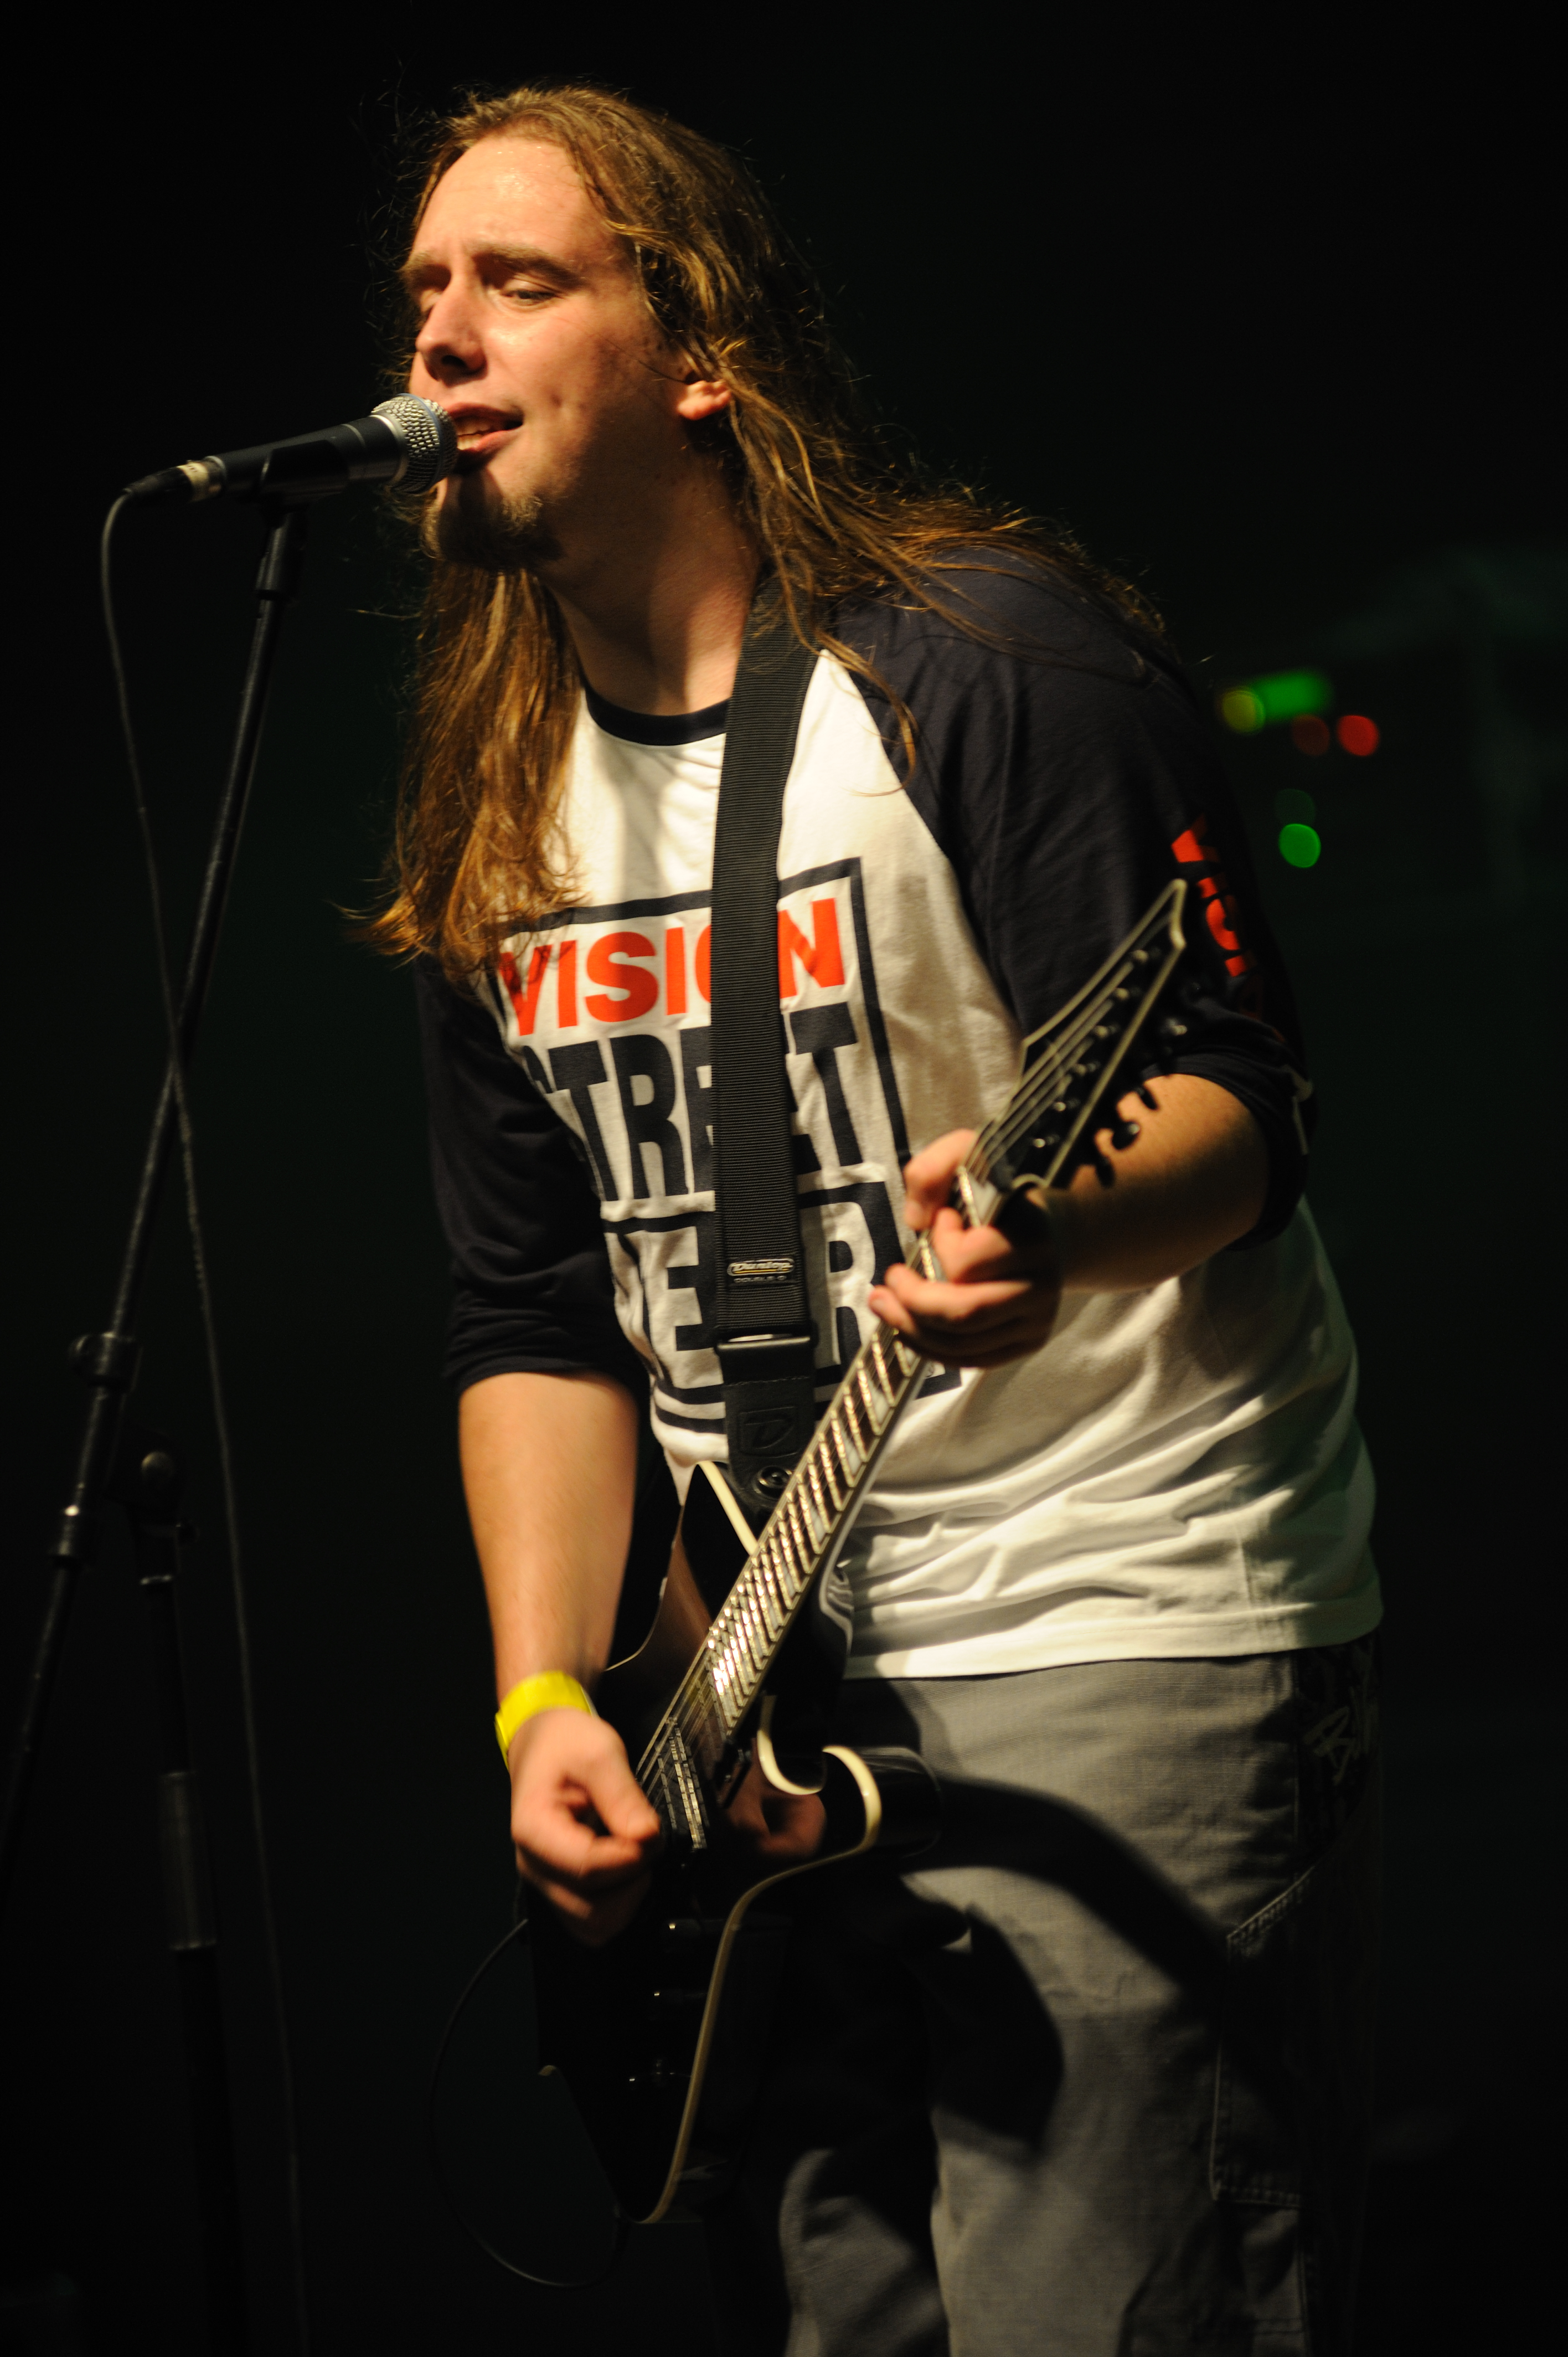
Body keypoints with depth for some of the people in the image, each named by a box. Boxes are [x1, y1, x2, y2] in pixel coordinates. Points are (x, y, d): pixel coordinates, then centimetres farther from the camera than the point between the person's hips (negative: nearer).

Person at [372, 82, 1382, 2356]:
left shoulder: (992, 658, -10)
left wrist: (1052, 1222, -37)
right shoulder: (496, 820, 10)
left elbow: (1237, 1099, -15)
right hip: (771, 1678, 7)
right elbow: (535, 1316, 11)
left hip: (1124, 1631, -7)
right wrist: (548, 1704, 0)